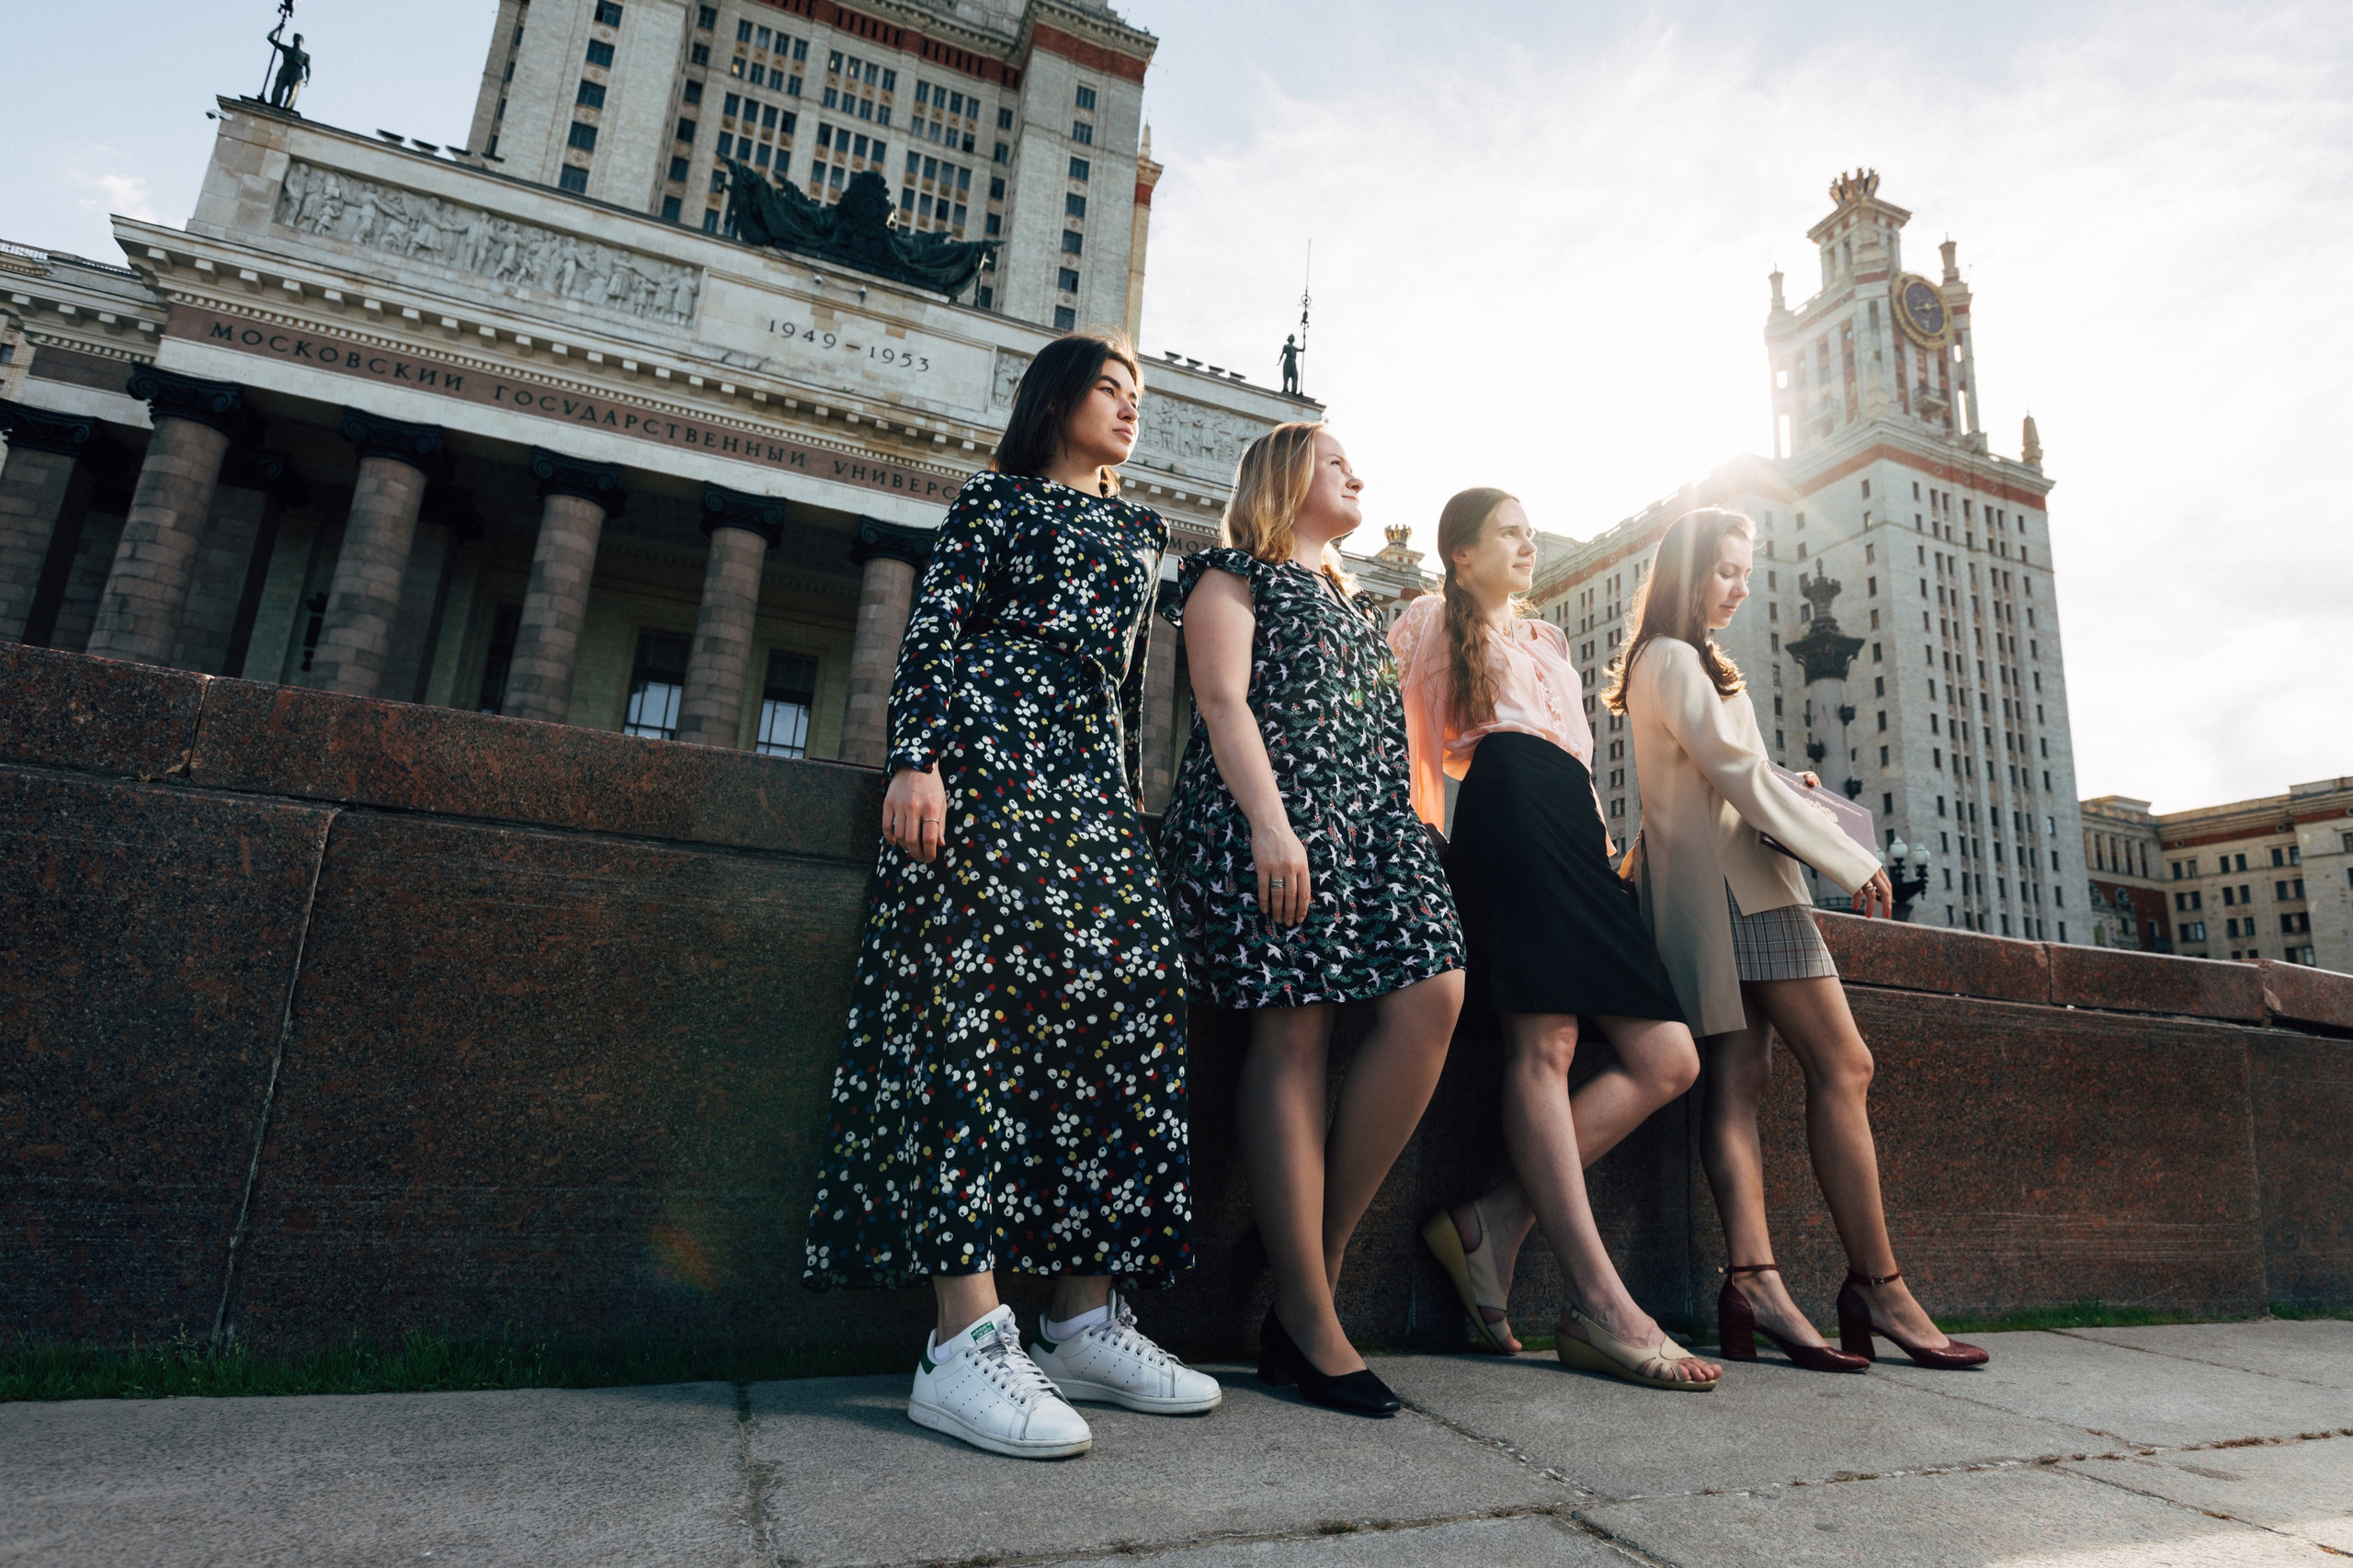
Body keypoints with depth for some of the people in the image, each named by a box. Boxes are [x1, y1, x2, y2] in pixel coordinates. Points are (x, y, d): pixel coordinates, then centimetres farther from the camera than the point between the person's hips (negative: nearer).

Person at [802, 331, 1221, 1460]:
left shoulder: (1139, 532, 29)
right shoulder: (996, 499, 12)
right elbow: (933, 632, 0)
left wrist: (1133, 795, 21)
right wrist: (915, 758, -14)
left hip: (1093, 781, 7)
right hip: (990, 757, -6)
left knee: (1125, 997, -7)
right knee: (974, 991, -18)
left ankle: (1084, 1318, -2)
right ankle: (967, 1336, -19)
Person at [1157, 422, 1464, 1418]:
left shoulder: (1348, 606, 34)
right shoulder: (1233, 573, 11)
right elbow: (1223, 701, -5)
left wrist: (1407, 830, 17)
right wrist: (1269, 823, -18)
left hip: (1370, 823, 7)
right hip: (1269, 820, -7)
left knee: (1432, 996, -14)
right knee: (1294, 1030, -12)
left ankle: (1318, 1256, -5)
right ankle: (1307, 1319, -8)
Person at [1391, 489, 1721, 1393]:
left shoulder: (1547, 641, 36)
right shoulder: (1435, 620, 17)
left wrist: (1606, 839, 19)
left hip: (1574, 830, 8)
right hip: (1509, 805, -8)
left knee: (1668, 1059, -5)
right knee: (1544, 1044, -18)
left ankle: (1496, 1223, -8)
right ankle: (1600, 1307, -20)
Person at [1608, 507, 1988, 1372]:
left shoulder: (1663, 662, 25)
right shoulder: (1677, 660, -6)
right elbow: (1738, 773, -13)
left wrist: (1784, 788, 9)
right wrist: (1851, 860, -9)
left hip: (1714, 888, 10)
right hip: (1734, 879, -10)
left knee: (1738, 1075, -2)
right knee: (1842, 1065, -8)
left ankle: (1754, 1283, -7)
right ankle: (1876, 1285, -4)